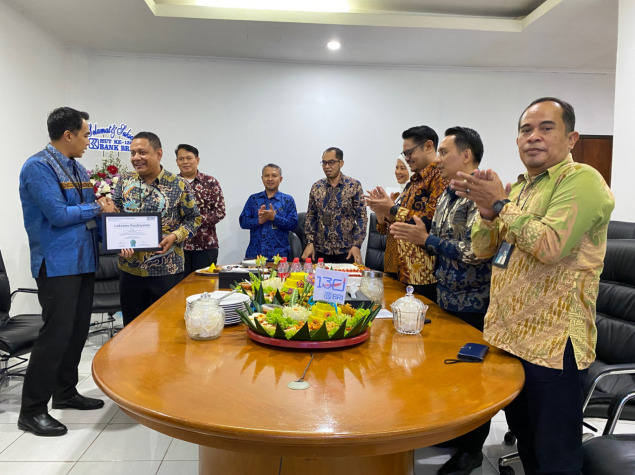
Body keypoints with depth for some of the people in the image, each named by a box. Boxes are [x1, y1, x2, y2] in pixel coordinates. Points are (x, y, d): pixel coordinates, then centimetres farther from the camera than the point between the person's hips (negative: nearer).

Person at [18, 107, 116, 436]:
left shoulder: (79, 169, 15)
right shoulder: (38, 167, -11)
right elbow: (58, 215, -19)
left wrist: (103, 205, 2)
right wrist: (96, 208, -6)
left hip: (84, 261, 9)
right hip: (57, 264, -9)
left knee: (78, 330, 14)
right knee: (56, 333, -6)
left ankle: (65, 392, 30)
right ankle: (32, 411, 8)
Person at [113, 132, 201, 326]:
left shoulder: (179, 185, -3)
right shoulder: (125, 181, 7)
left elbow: (193, 219, 1)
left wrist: (175, 236, -16)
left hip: (167, 271, -3)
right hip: (130, 269, 3)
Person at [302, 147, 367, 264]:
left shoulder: (354, 186, -3)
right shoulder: (316, 187, 6)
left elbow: (361, 217, -4)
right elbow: (310, 216, 9)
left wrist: (356, 245, -12)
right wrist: (310, 242, -1)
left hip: (346, 252, -2)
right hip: (321, 251, 3)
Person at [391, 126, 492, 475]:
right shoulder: (447, 195, 10)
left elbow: (476, 252, -27)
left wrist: (426, 238, -20)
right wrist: (414, 235, 0)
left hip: (472, 305, -8)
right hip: (445, 300, 8)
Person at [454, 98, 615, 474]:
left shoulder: (582, 180, -12)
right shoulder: (517, 188, 12)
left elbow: (551, 247, -27)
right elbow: (483, 250, 9)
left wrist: (501, 205, -19)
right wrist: (487, 213, -8)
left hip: (553, 344, -7)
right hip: (507, 336, 8)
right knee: (525, 444, 24)